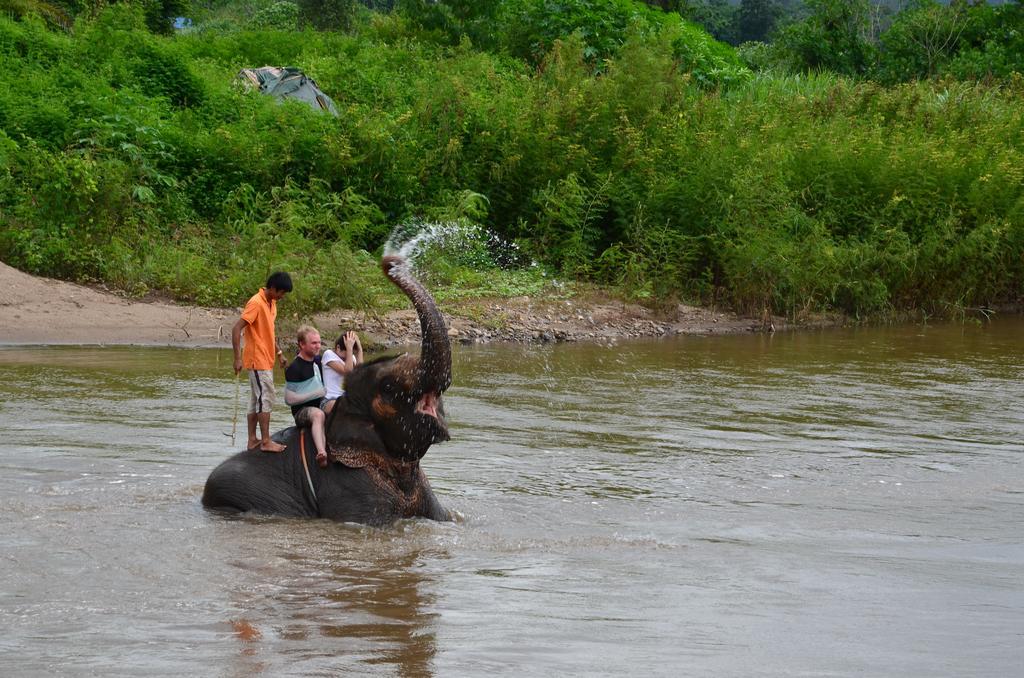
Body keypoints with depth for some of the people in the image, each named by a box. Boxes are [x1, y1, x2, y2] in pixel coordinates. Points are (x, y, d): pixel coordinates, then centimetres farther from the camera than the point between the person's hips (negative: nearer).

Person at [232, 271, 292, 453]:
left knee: (256, 400, 11)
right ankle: (266, 441, -6)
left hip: (266, 360, 9)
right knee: (266, 398, -8)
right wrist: (238, 358, -24)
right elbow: (236, 329, -21)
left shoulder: (271, 303, 11)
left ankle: (252, 440, 14)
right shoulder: (256, 303, -17)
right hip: (258, 360, -9)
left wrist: (279, 353, 18)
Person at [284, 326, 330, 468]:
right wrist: (316, 393, -12)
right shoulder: (294, 368, -9)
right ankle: (321, 452, -60)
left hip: (322, 405, 8)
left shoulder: (318, 361, 13)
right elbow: (289, 399, -12)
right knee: (318, 414, -39)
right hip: (302, 412, -8)